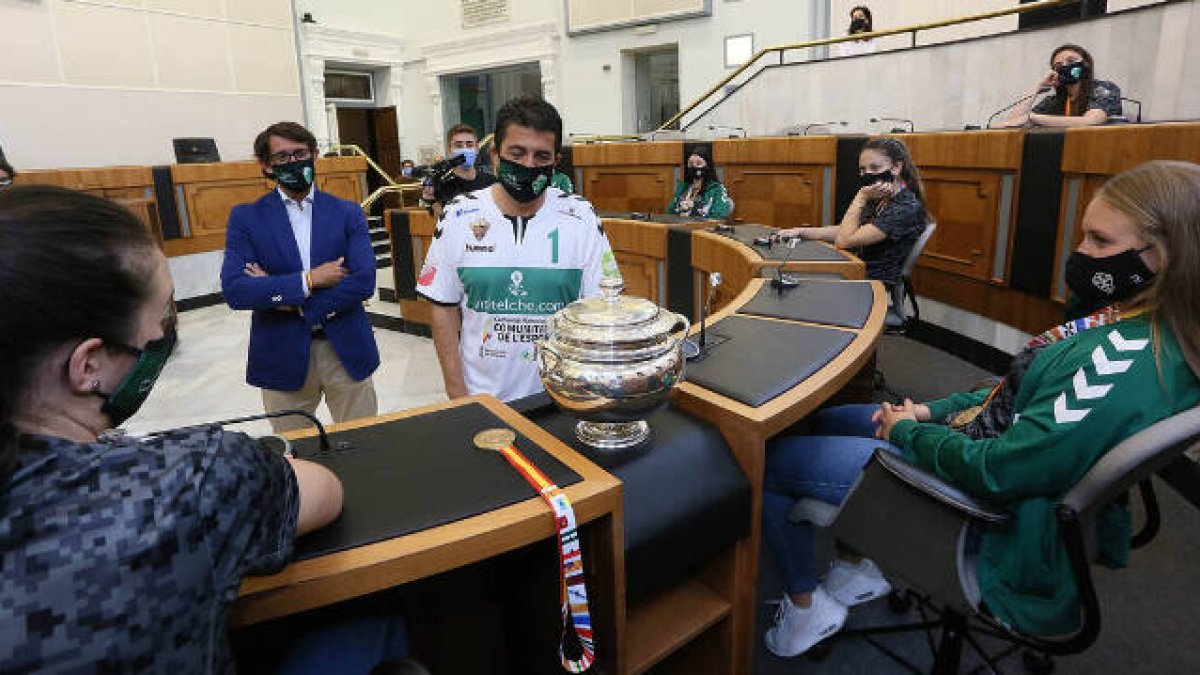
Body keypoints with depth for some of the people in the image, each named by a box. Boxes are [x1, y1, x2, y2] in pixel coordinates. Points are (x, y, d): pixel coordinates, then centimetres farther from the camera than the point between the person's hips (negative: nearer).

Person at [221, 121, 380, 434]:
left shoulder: (347, 212, 2)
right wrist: (308, 280, -17)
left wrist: (277, 293, -12)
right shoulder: (246, 218, 2)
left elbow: (364, 282, -11)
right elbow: (234, 290, -10)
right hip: (282, 357, 0)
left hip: (346, 351, 1)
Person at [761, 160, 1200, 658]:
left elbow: (997, 472, -30)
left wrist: (908, 431, -13)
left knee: (771, 459, -7)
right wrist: (932, 411, 2)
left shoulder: (1124, 361, -30)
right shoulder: (1128, 321, 0)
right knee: (823, 421, 21)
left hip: (981, 502, -10)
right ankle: (860, 567, 25)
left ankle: (805, 606, 16)